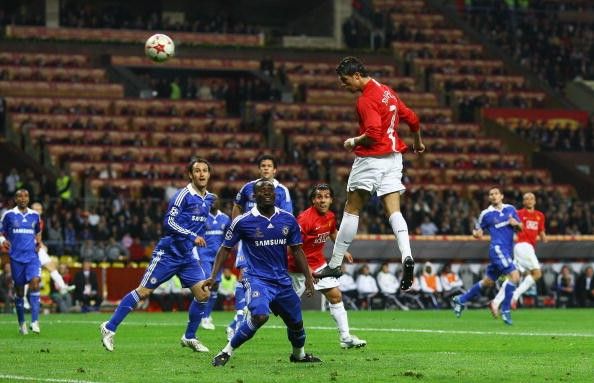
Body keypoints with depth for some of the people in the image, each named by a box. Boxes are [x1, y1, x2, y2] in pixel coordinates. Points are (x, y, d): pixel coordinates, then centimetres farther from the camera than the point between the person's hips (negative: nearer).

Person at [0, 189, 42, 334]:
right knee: (19, 289, 4)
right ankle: (21, 323, 19)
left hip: (32, 256, 1)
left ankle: (35, 321, -20)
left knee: (35, 282, -19)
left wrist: (39, 242, 5)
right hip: (16, 257, -1)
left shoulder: (34, 215, 9)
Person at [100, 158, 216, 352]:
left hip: (188, 256, 7)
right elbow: (169, 222, -21)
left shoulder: (208, 199, 9)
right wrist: (192, 236, -26)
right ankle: (109, 328, 4)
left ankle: (189, 337, 12)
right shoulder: (183, 195, -14)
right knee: (143, 291, -5)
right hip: (168, 253, -7)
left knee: (203, 294, -4)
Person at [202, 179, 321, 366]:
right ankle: (227, 351, -15)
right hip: (257, 278, -5)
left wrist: (308, 277, 8)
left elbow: (296, 250, 12)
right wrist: (213, 276, -5)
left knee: (296, 322, 14)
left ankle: (298, 354, 45)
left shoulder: (288, 219, 2)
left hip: (282, 279, 5)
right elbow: (225, 249, 1)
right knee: (259, 315, -30)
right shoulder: (243, 221, -8)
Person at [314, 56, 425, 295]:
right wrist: (418, 142, 35)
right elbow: (412, 118, 19)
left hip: (371, 159, -8)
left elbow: (373, 134, -25)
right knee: (394, 211, 1)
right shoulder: (387, 92, 11)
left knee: (351, 210, 2)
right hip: (393, 157, 8)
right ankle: (406, 256, -21)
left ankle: (335, 265, 8)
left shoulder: (366, 100, -15)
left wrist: (353, 142, -7)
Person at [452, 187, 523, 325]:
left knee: (487, 282, 14)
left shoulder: (510, 209, 11)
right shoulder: (486, 214, 0)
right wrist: (476, 234, -14)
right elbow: (477, 231, 9)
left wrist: (516, 224, -6)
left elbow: (520, 227, 16)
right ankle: (505, 310, -11)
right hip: (497, 248, -6)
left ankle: (460, 300, 30)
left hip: (507, 251, 6)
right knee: (514, 276, -21)